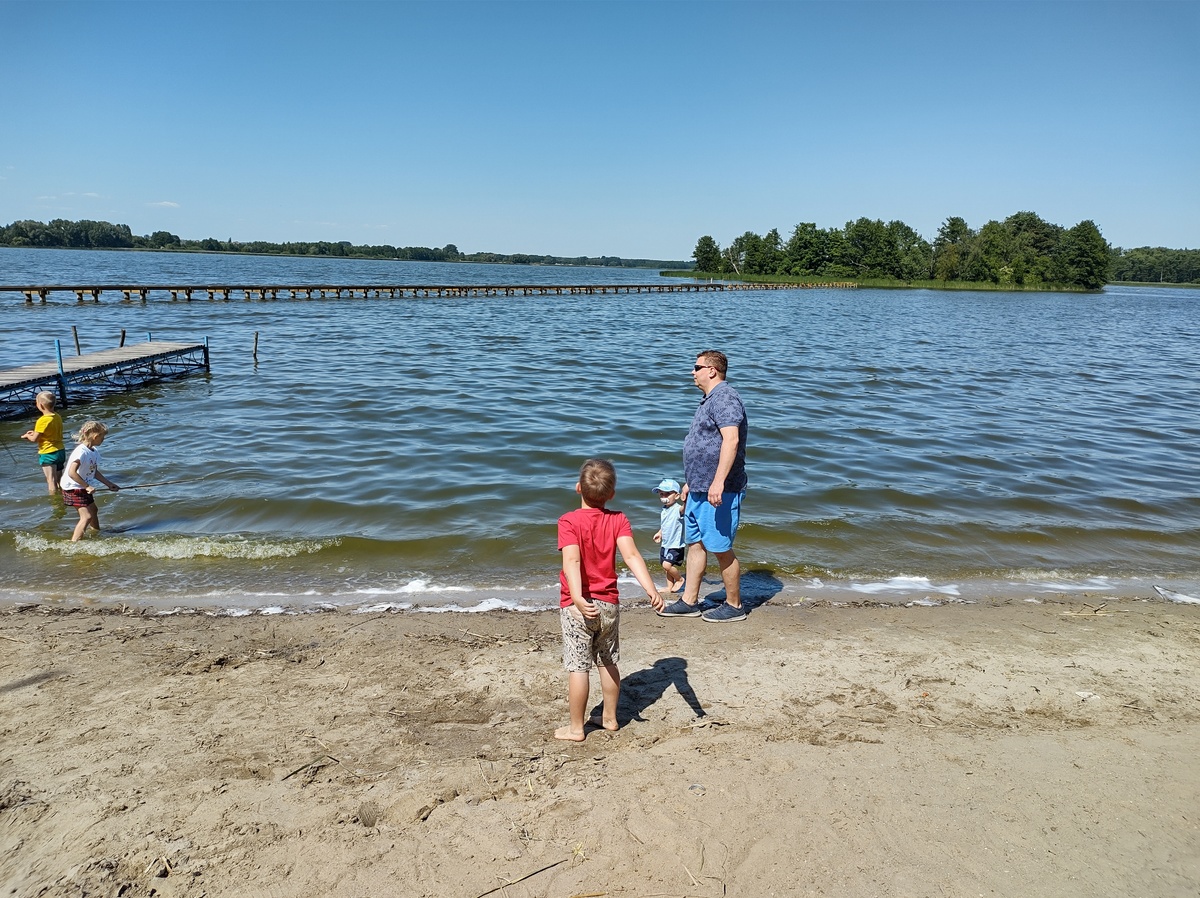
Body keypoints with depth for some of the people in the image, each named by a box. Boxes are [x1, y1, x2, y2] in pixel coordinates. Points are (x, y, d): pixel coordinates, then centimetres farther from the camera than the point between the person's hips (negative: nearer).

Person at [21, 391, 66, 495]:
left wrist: (27, 436, 7)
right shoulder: (58, 417, 4)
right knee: (59, 480, 18)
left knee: (51, 481, -1)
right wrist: (35, 432, 15)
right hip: (61, 451, 8)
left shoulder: (42, 421, -19)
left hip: (48, 454, -8)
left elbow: (34, 439, -13)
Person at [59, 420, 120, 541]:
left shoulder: (95, 451, 2)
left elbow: (95, 472, 12)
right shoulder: (81, 452, -25)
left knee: (93, 510, 27)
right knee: (86, 516, -18)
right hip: (73, 487, -10)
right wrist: (87, 486, -28)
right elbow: (71, 473, -32)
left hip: (83, 488, 10)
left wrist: (109, 484, 11)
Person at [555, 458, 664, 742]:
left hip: (579, 605, -4)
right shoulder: (618, 520, -4)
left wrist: (578, 598, -37)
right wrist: (651, 589, -26)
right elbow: (631, 555, -19)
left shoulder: (569, 521, -12)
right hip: (609, 604, 4)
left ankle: (576, 728, 12)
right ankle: (610, 718, 30)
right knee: (608, 663, 18)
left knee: (577, 666, 3)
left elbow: (572, 561, -27)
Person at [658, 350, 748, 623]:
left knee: (721, 549, -1)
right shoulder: (709, 400, 18)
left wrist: (718, 482, -33)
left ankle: (734, 606, 12)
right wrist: (690, 482, 27)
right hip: (699, 489, 11)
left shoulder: (725, 398, -15)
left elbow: (731, 440, -27)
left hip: (719, 492, -11)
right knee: (695, 544, 13)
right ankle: (688, 602, 22)